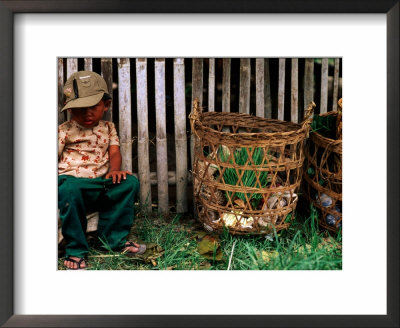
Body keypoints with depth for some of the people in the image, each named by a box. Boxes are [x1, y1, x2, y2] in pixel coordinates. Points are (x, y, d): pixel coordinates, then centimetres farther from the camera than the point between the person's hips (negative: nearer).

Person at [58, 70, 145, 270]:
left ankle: (114, 237, -6)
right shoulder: (65, 131, 2)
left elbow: (114, 152, 4)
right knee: (69, 190, -39)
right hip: (73, 180, -4)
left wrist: (115, 169, -17)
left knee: (130, 182, -19)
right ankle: (75, 250, -21)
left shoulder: (108, 128, 13)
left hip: (102, 183, 4)